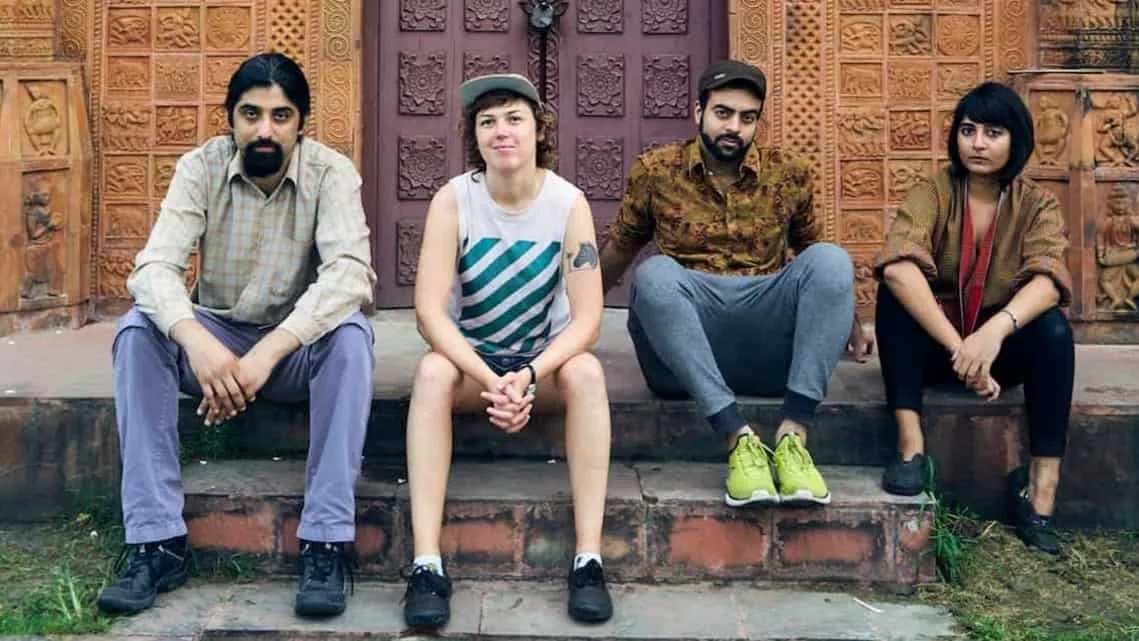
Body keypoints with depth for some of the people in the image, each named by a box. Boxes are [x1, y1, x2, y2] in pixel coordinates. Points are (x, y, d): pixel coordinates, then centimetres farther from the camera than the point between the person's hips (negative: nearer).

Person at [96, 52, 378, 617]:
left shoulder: (331, 172, -14)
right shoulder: (200, 168, -10)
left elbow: (350, 273, -30)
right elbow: (153, 268, -22)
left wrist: (267, 352, -42)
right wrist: (196, 341, -43)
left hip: (298, 345, -1)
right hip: (214, 338, 2)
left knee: (351, 333, -33)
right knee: (137, 329, -26)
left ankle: (327, 542, -30)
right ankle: (157, 541, -24)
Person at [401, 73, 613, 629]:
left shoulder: (569, 203, -13)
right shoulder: (453, 199, -14)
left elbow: (587, 318, -18)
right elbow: (429, 310, -22)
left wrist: (529, 375, -34)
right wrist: (490, 380, -35)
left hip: (544, 359, 0)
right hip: (470, 355, 0)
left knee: (586, 371, -32)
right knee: (432, 373, -33)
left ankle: (589, 560, -29)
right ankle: (427, 564, -34)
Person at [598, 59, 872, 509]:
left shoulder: (789, 175, 10)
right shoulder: (655, 171, 7)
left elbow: (810, 252, 25)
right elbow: (618, 251, 21)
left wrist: (848, 323, 26)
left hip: (771, 346, 1)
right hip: (682, 353, -1)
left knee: (830, 258, -23)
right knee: (654, 273, -32)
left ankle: (793, 434, -32)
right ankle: (739, 438, -37)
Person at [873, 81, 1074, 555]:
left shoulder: (1037, 204, -3)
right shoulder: (933, 192, -8)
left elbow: (1047, 279, -22)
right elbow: (898, 266, -29)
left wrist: (996, 328, -44)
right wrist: (958, 347, -39)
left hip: (1002, 349, 1)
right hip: (932, 345, -1)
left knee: (1053, 328, -29)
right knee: (895, 290, -28)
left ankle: (1040, 489, -25)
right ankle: (911, 445, -31)